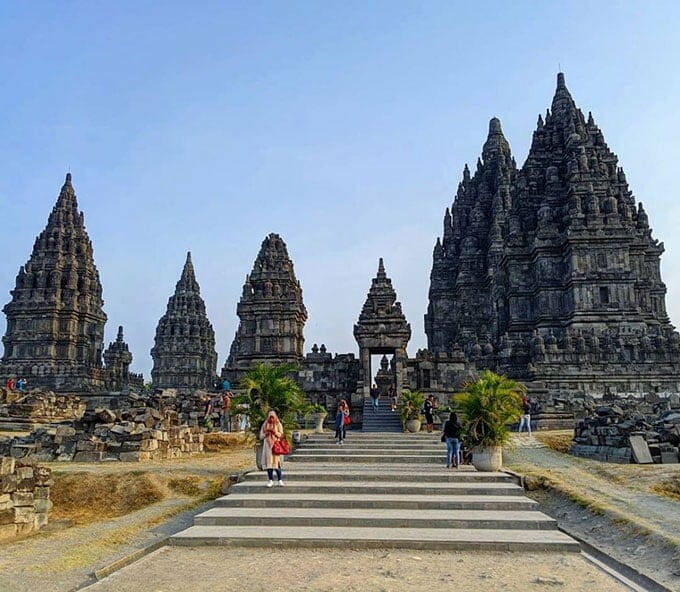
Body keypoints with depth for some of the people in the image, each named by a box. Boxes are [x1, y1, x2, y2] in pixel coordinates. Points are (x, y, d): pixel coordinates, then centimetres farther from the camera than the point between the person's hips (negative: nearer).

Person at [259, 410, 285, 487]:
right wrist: (266, 434, -10)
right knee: (268, 463, 0)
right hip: (267, 446, 3)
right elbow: (261, 436, 10)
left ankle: (280, 480, -3)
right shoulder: (265, 425, 10)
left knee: (276, 463, -8)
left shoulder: (278, 424, 3)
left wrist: (275, 432, -17)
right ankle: (271, 480, 8)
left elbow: (281, 435, -1)